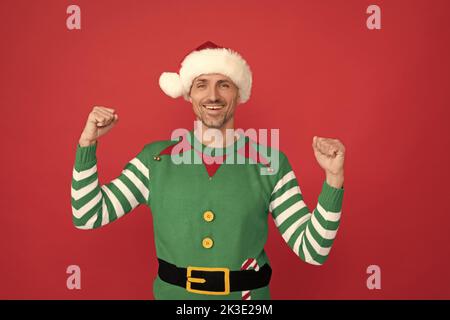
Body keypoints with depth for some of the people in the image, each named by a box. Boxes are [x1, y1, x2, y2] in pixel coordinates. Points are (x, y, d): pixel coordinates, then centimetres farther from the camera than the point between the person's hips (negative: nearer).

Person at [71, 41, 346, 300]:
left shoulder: (270, 163, -10)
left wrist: (333, 177, -23)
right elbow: (88, 216, -5)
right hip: (172, 293, 1)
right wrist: (87, 142, -13)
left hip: (248, 294, 0)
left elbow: (313, 251, -12)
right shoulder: (156, 158, -6)